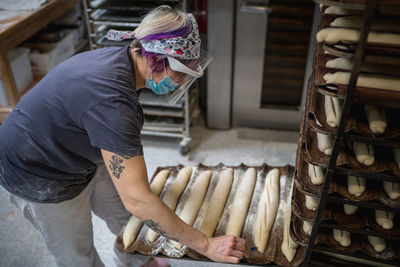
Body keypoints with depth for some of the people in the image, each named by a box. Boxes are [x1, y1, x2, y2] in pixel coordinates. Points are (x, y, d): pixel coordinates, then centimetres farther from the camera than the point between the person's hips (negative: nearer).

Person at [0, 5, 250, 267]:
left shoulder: (120, 58, -10)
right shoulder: (112, 100, -40)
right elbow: (137, 199, -39)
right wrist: (206, 245, -32)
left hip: (81, 159, 9)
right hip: (41, 178, -8)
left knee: (125, 216, 22)